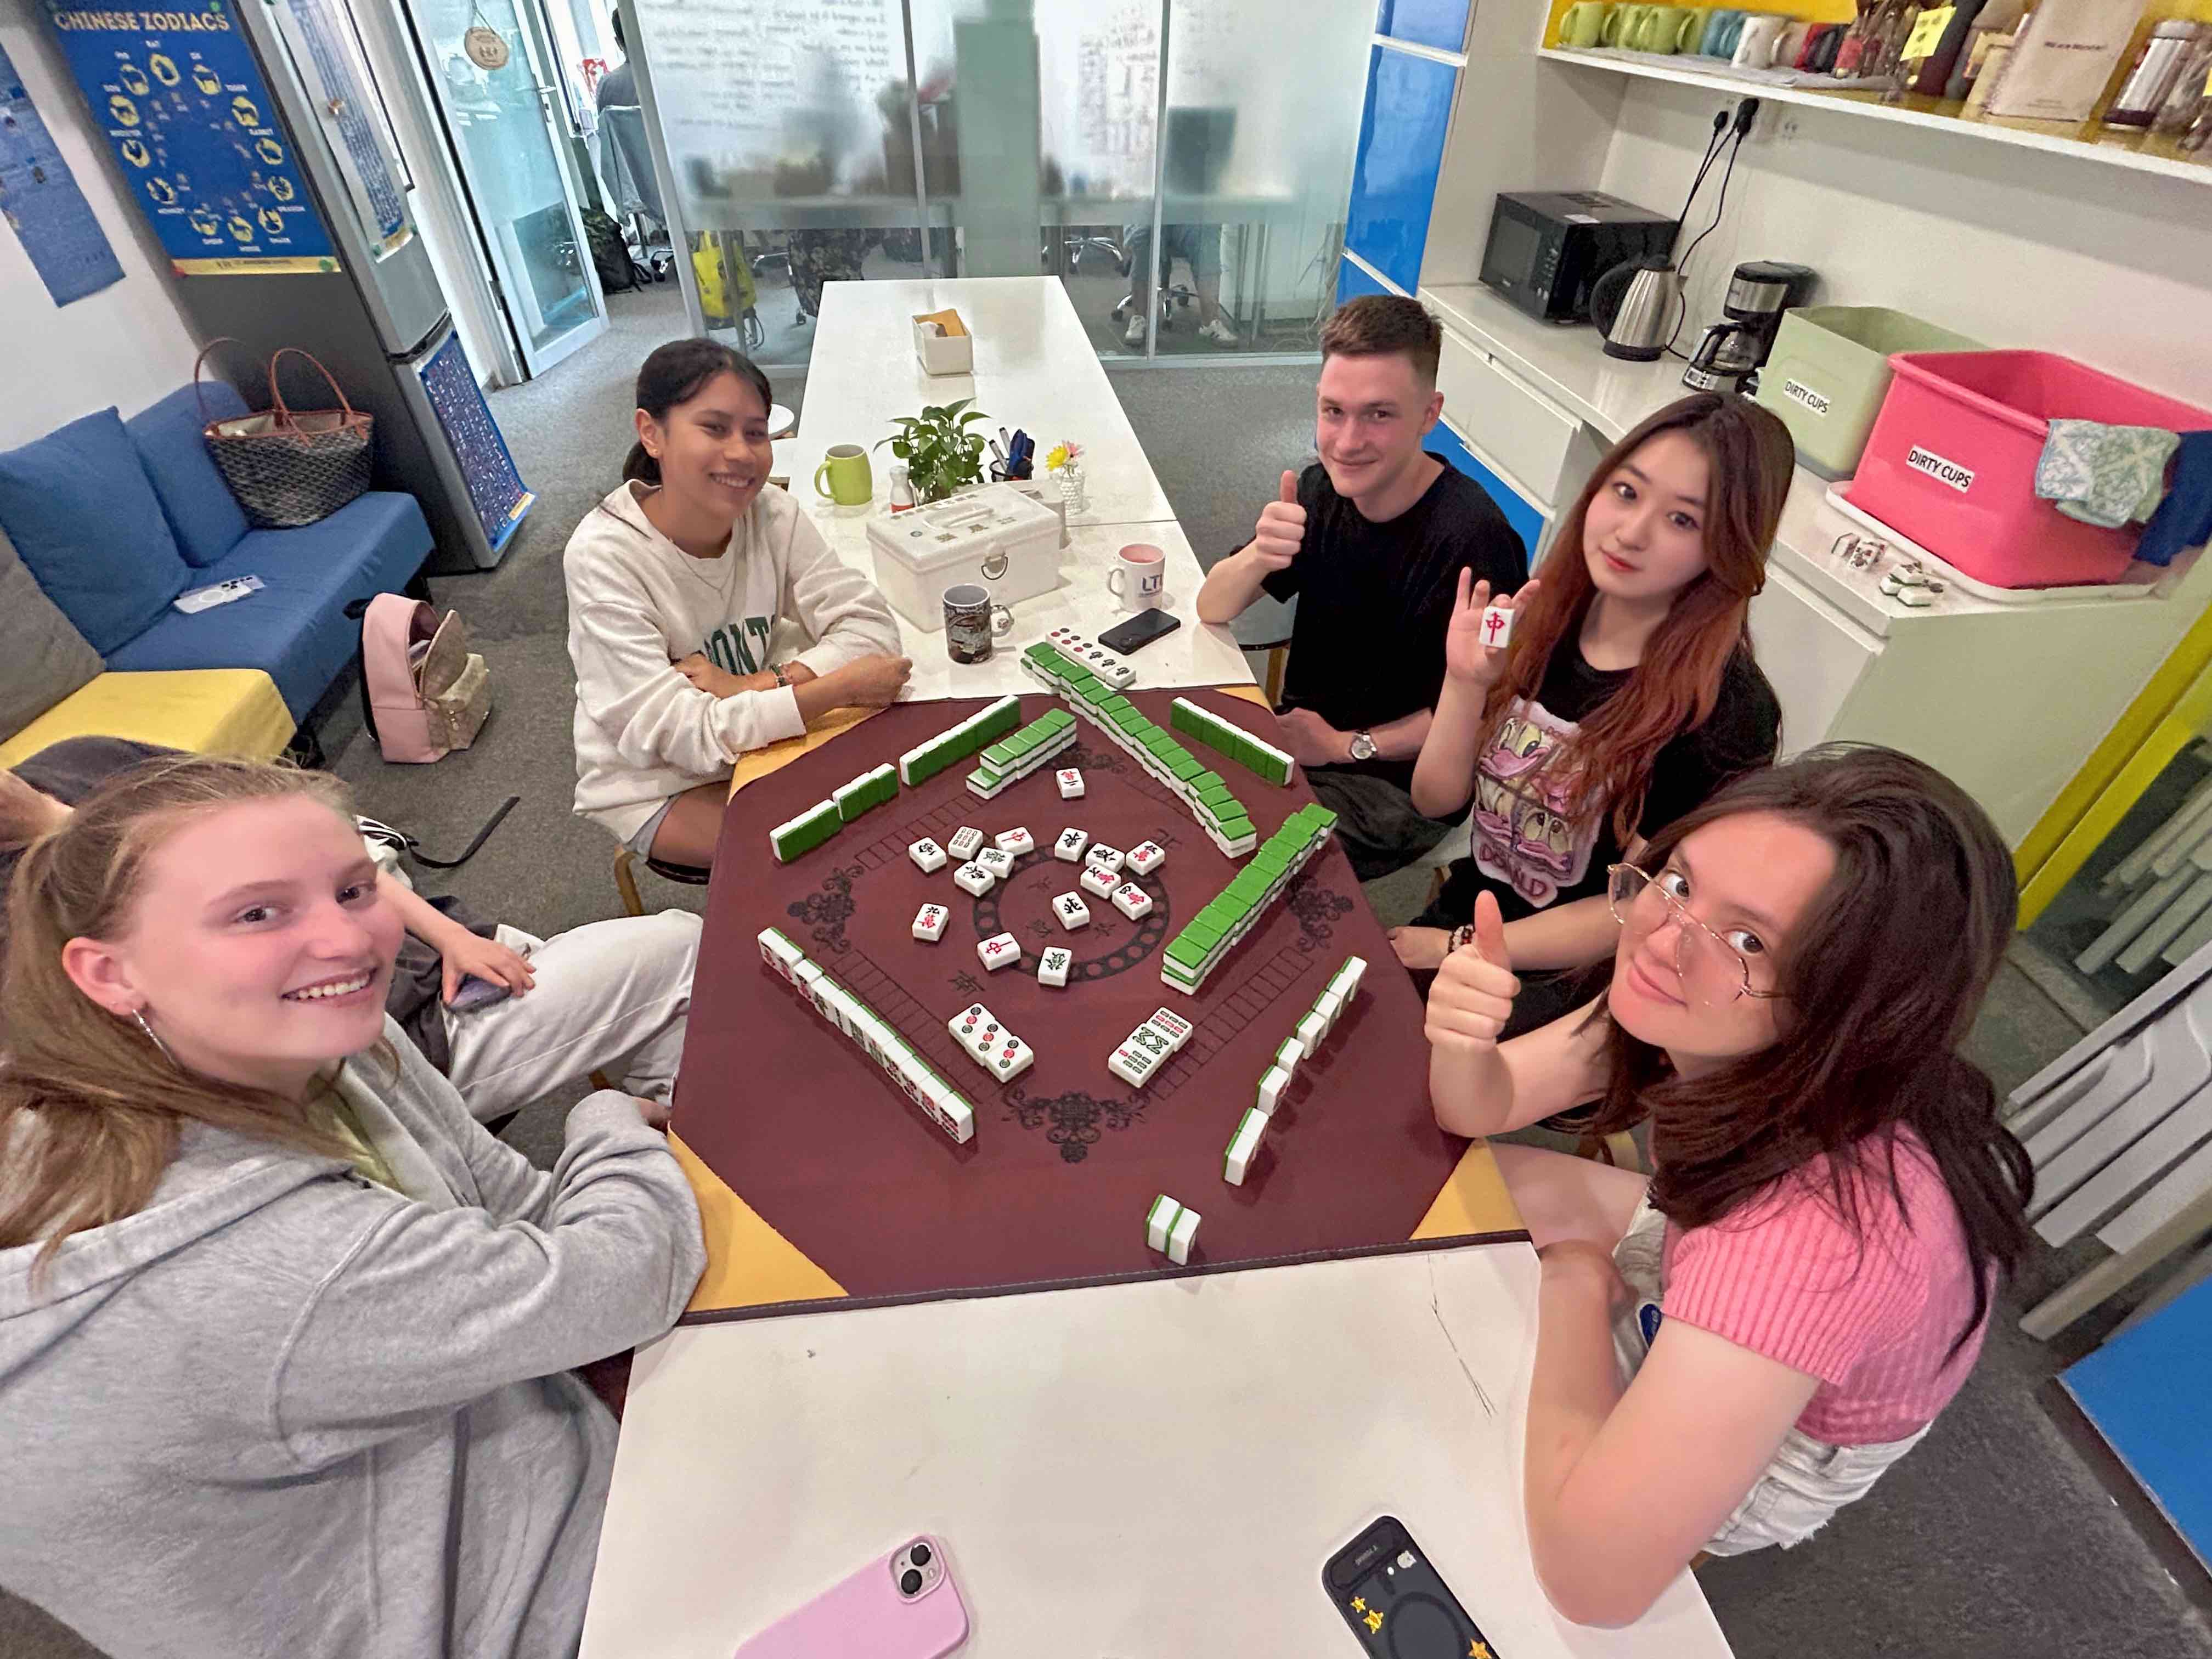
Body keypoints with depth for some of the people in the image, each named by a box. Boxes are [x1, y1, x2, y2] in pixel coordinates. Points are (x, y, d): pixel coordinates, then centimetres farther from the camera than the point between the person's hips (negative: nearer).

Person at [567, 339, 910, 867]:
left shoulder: (771, 513, -14)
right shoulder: (603, 556, -26)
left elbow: (872, 627, -16)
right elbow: (685, 736, -30)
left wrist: (755, 686, -29)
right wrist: (842, 685, -34)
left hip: (758, 739, 4)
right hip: (655, 783, -4)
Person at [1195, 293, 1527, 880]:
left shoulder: (1474, 539, -24)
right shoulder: (1321, 490, -4)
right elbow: (1212, 610, -5)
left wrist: (1346, 745, -15)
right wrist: (1258, 557, -26)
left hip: (1399, 786, -6)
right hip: (1300, 738, 6)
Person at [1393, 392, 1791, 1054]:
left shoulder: (1724, 713, -20)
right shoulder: (1538, 623, -6)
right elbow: (1437, 799, -2)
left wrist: (1454, 949, -13)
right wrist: (1466, 681, -17)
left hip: (1566, 983, -4)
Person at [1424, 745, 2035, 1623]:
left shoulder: (1822, 1222, -45)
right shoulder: (1726, 1036, -26)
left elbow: (1592, 1578, -43)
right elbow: (1481, 1109, -15)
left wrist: (1578, 1280, -29)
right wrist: (1461, 1039, -38)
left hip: (1777, 1445, -4)